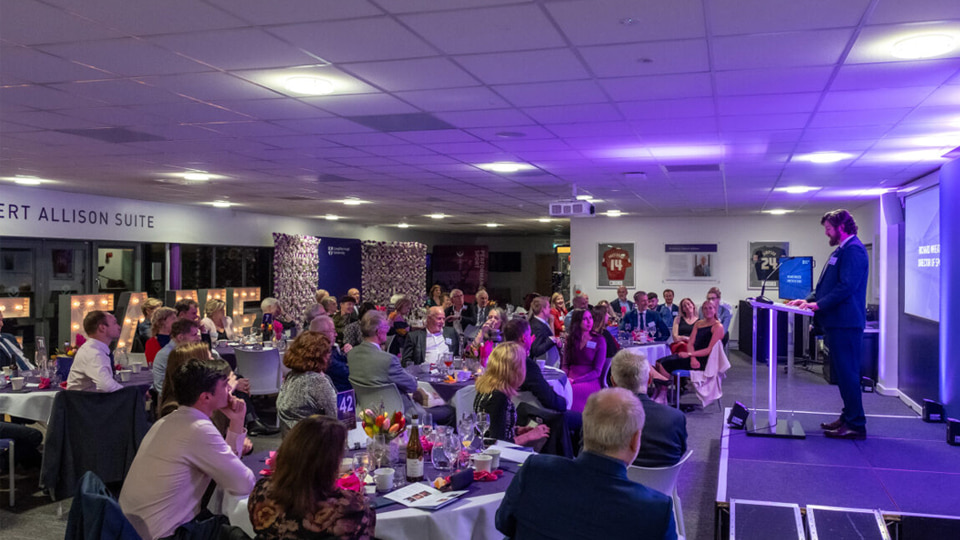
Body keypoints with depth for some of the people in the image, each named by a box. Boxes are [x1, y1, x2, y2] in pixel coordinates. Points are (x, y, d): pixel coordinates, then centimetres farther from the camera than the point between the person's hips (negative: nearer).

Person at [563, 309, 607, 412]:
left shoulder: (599, 341, 3)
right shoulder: (570, 340, 15)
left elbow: (597, 371, -3)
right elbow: (565, 365, 14)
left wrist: (575, 380, -15)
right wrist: (565, 378, -9)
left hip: (590, 381, -3)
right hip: (571, 378, 3)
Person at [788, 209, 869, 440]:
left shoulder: (853, 250, -14)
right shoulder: (841, 250, 20)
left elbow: (846, 287, -22)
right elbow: (827, 284, 24)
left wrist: (819, 304, -17)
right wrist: (809, 299, 11)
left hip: (846, 323, -11)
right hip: (837, 322, 11)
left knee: (848, 373, -6)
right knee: (843, 372, 15)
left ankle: (856, 426, -1)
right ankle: (848, 417, 24)